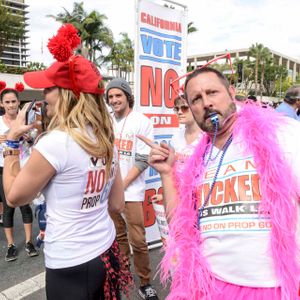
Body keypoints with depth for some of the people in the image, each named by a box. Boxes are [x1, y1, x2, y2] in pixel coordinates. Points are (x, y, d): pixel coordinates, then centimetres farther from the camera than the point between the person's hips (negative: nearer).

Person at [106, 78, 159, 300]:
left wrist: (122, 184, -12)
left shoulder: (142, 122, -7)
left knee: (138, 240, -2)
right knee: (118, 236, 15)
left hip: (131, 190, -4)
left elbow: (143, 160, -10)